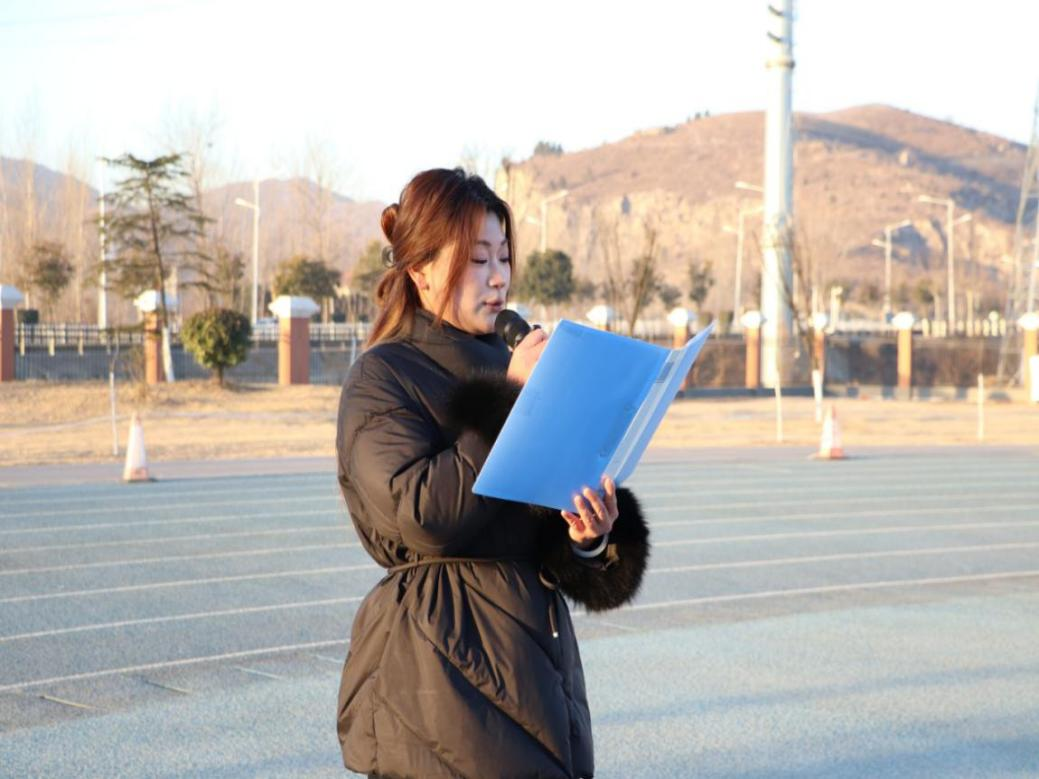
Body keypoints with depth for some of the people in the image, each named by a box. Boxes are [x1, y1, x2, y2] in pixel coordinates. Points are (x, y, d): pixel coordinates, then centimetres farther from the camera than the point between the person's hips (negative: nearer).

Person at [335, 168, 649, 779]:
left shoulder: (507, 368, 15)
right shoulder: (382, 378, -4)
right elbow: (420, 511, -19)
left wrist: (587, 535, -9)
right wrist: (512, 399, -14)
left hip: (536, 640, 7)